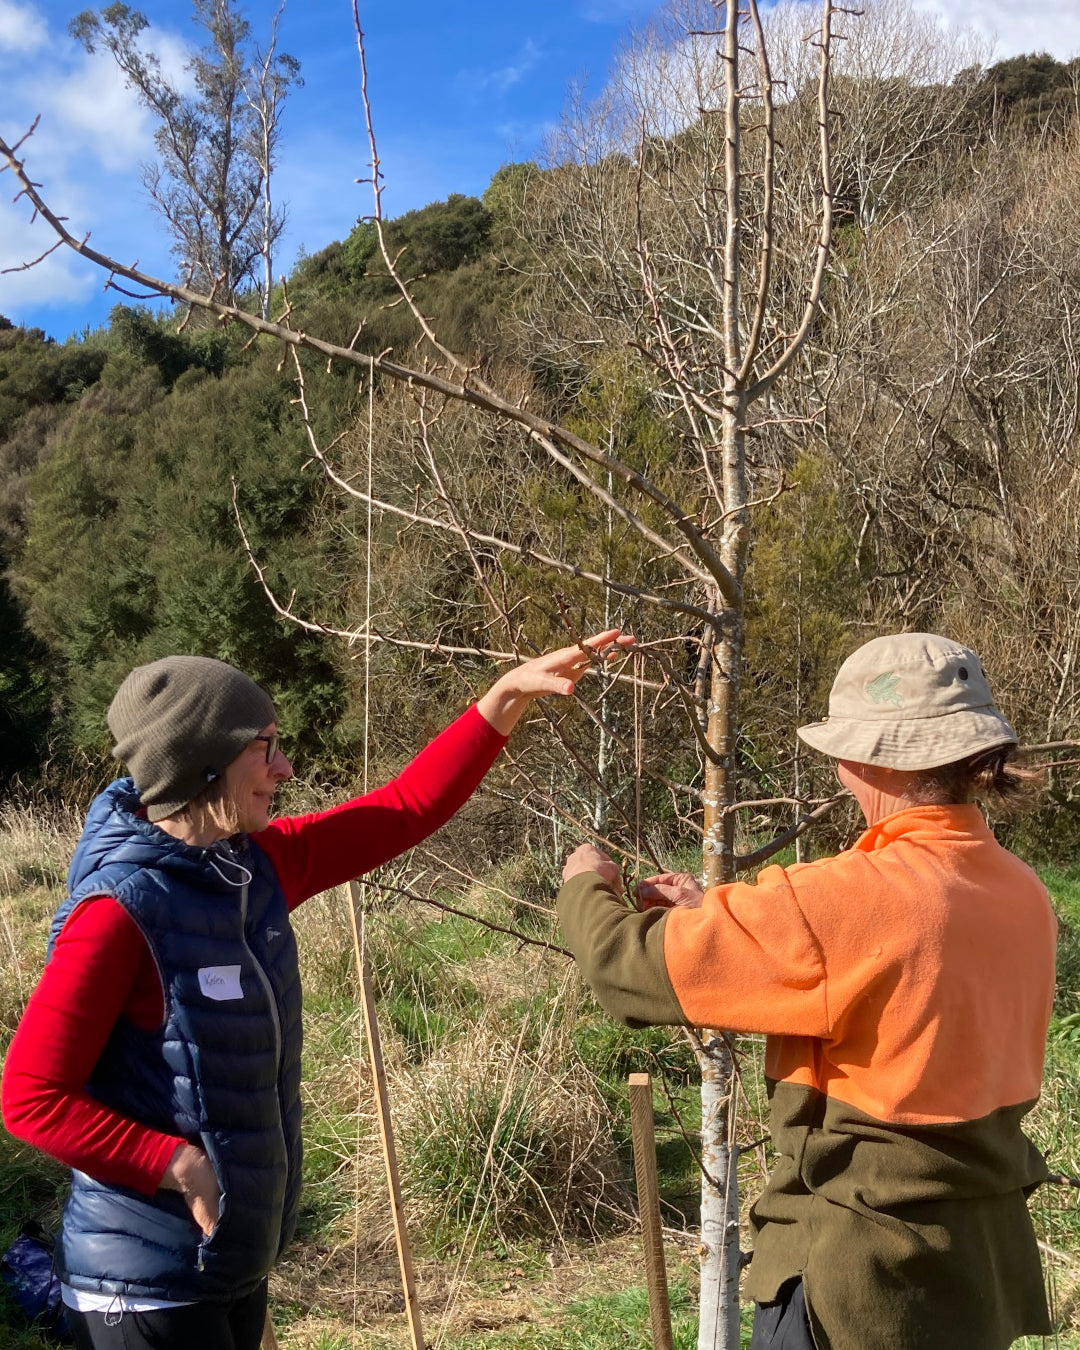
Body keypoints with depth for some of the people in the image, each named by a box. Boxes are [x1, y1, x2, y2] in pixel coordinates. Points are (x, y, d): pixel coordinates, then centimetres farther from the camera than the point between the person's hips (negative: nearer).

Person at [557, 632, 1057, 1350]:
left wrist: (586, 888, 2)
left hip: (862, 1271, -7)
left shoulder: (854, 897, -26)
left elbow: (635, 966, -19)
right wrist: (715, 918, 13)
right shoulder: (1023, 893, -1)